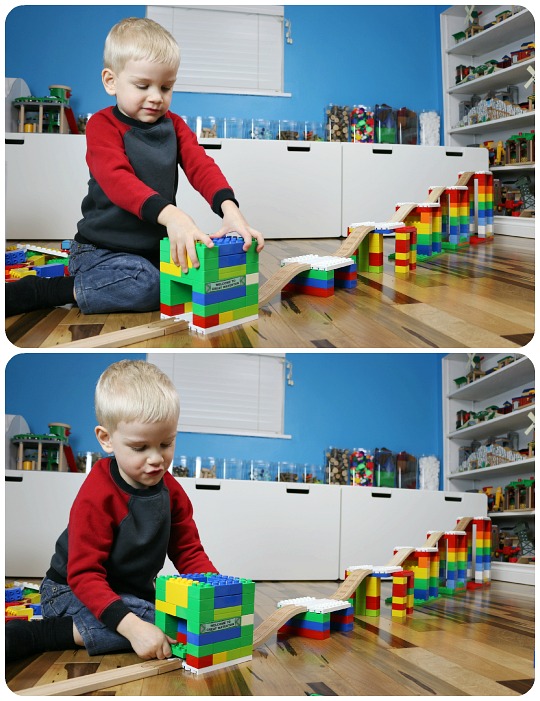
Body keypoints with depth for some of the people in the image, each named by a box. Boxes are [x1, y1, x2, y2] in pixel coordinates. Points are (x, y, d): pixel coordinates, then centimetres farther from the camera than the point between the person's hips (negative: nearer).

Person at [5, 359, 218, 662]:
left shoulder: (170, 489, -1)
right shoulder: (96, 497, -22)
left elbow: (189, 553, 4)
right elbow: (83, 576, -27)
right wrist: (132, 626, -40)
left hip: (135, 592, 8)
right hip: (73, 592, -8)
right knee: (166, 627, -29)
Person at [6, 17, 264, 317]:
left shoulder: (173, 125, 10)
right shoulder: (103, 125, -9)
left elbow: (201, 165, -6)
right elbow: (116, 179, -27)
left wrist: (229, 208, -29)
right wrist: (169, 214, -45)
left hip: (158, 246, 7)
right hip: (103, 249, -7)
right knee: (147, 286, -32)